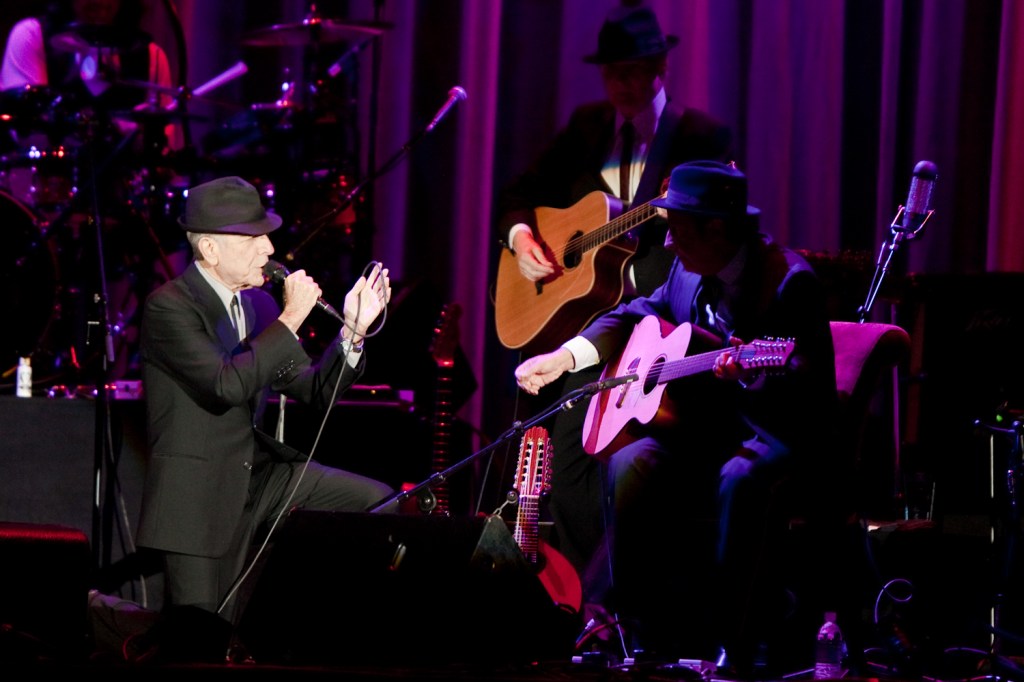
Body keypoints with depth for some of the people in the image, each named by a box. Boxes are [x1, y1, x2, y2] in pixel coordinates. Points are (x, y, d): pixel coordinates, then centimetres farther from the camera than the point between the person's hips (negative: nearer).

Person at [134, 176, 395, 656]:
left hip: (260, 472, 7)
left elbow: (314, 392, 10)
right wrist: (290, 320, -23)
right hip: (199, 493, -7)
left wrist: (353, 331, -5)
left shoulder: (259, 305, 9)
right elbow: (227, 385, -28)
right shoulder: (168, 307, -15)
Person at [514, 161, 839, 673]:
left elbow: (810, 385, -22)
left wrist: (747, 372, -43)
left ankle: (730, 644, -30)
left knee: (740, 478, -38)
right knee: (629, 465, -22)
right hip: (701, 423, 7)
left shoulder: (788, 280, -14)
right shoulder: (688, 271, 8)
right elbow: (638, 314, 26)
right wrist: (564, 357, 12)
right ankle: (646, 634, -14)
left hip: (774, 432, -6)